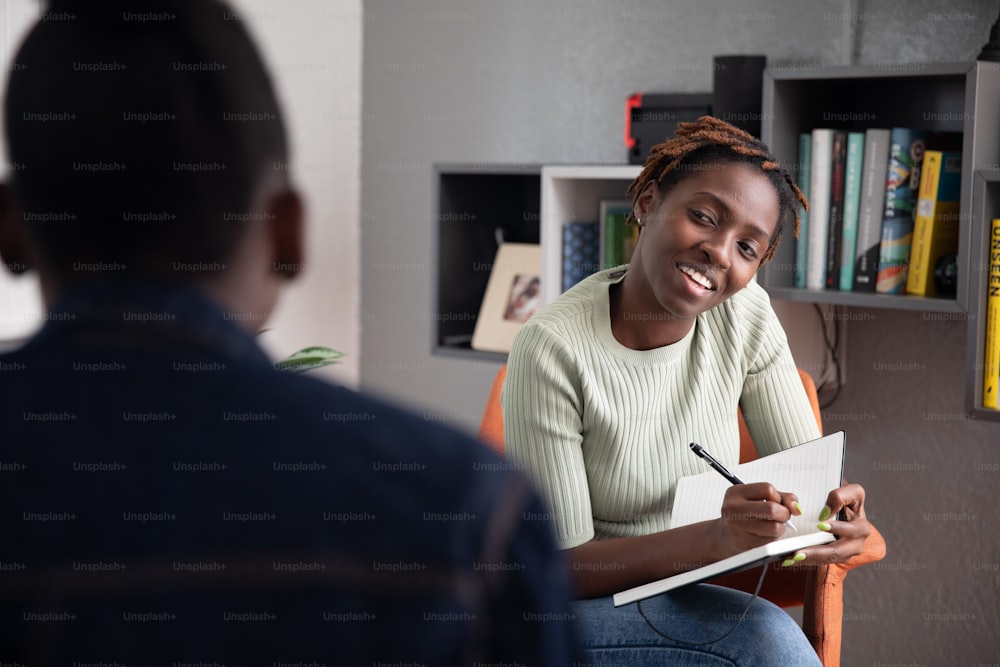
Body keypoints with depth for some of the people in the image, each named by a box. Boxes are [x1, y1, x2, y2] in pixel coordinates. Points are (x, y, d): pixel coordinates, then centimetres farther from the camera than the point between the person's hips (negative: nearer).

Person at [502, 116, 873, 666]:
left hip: (691, 602, 5)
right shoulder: (552, 348, -21)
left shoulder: (744, 314, -5)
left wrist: (835, 514, -25)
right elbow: (561, 568, -20)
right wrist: (717, 538, -36)